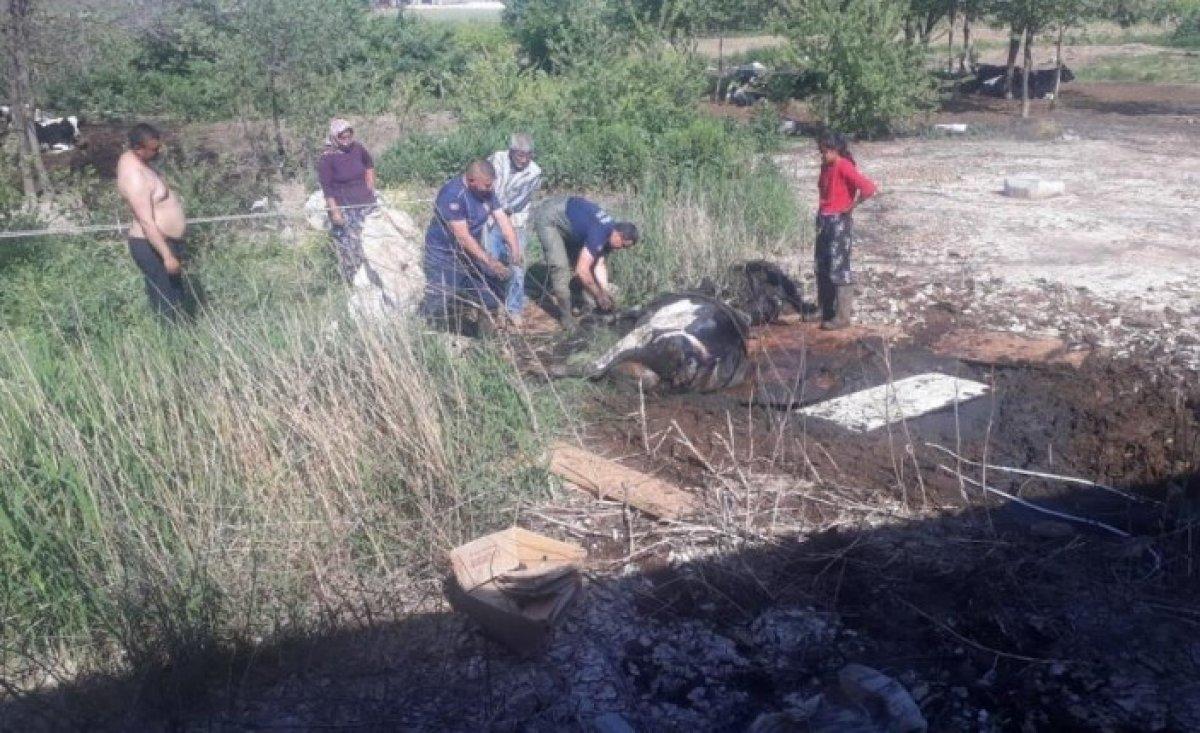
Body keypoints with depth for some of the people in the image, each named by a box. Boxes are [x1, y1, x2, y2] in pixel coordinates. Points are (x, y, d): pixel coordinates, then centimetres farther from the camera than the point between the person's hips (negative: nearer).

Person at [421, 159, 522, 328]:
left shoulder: (486, 191, -3)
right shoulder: (452, 194, -26)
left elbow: (502, 219, -4)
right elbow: (462, 236, -28)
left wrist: (515, 249, -18)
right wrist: (489, 261, -29)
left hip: (471, 252, 7)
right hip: (444, 255, -7)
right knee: (439, 308, -11)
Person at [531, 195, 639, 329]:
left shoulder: (609, 232, -5)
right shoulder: (599, 234, -33)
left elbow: (600, 264, 3)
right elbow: (582, 271, -32)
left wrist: (606, 291, -6)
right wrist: (600, 295, -20)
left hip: (565, 216, 9)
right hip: (548, 218, -9)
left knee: (588, 260, 7)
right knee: (560, 266, -16)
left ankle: (590, 307, 15)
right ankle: (566, 315, -4)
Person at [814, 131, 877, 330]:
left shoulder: (844, 166, -15)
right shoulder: (826, 167, 9)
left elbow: (869, 188, -24)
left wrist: (851, 206, -13)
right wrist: (823, 210, 13)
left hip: (840, 222, -9)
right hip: (824, 221, 9)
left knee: (839, 268, -5)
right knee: (822, 268, 13)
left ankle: (842, 316, 1)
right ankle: (827, 311, 23)